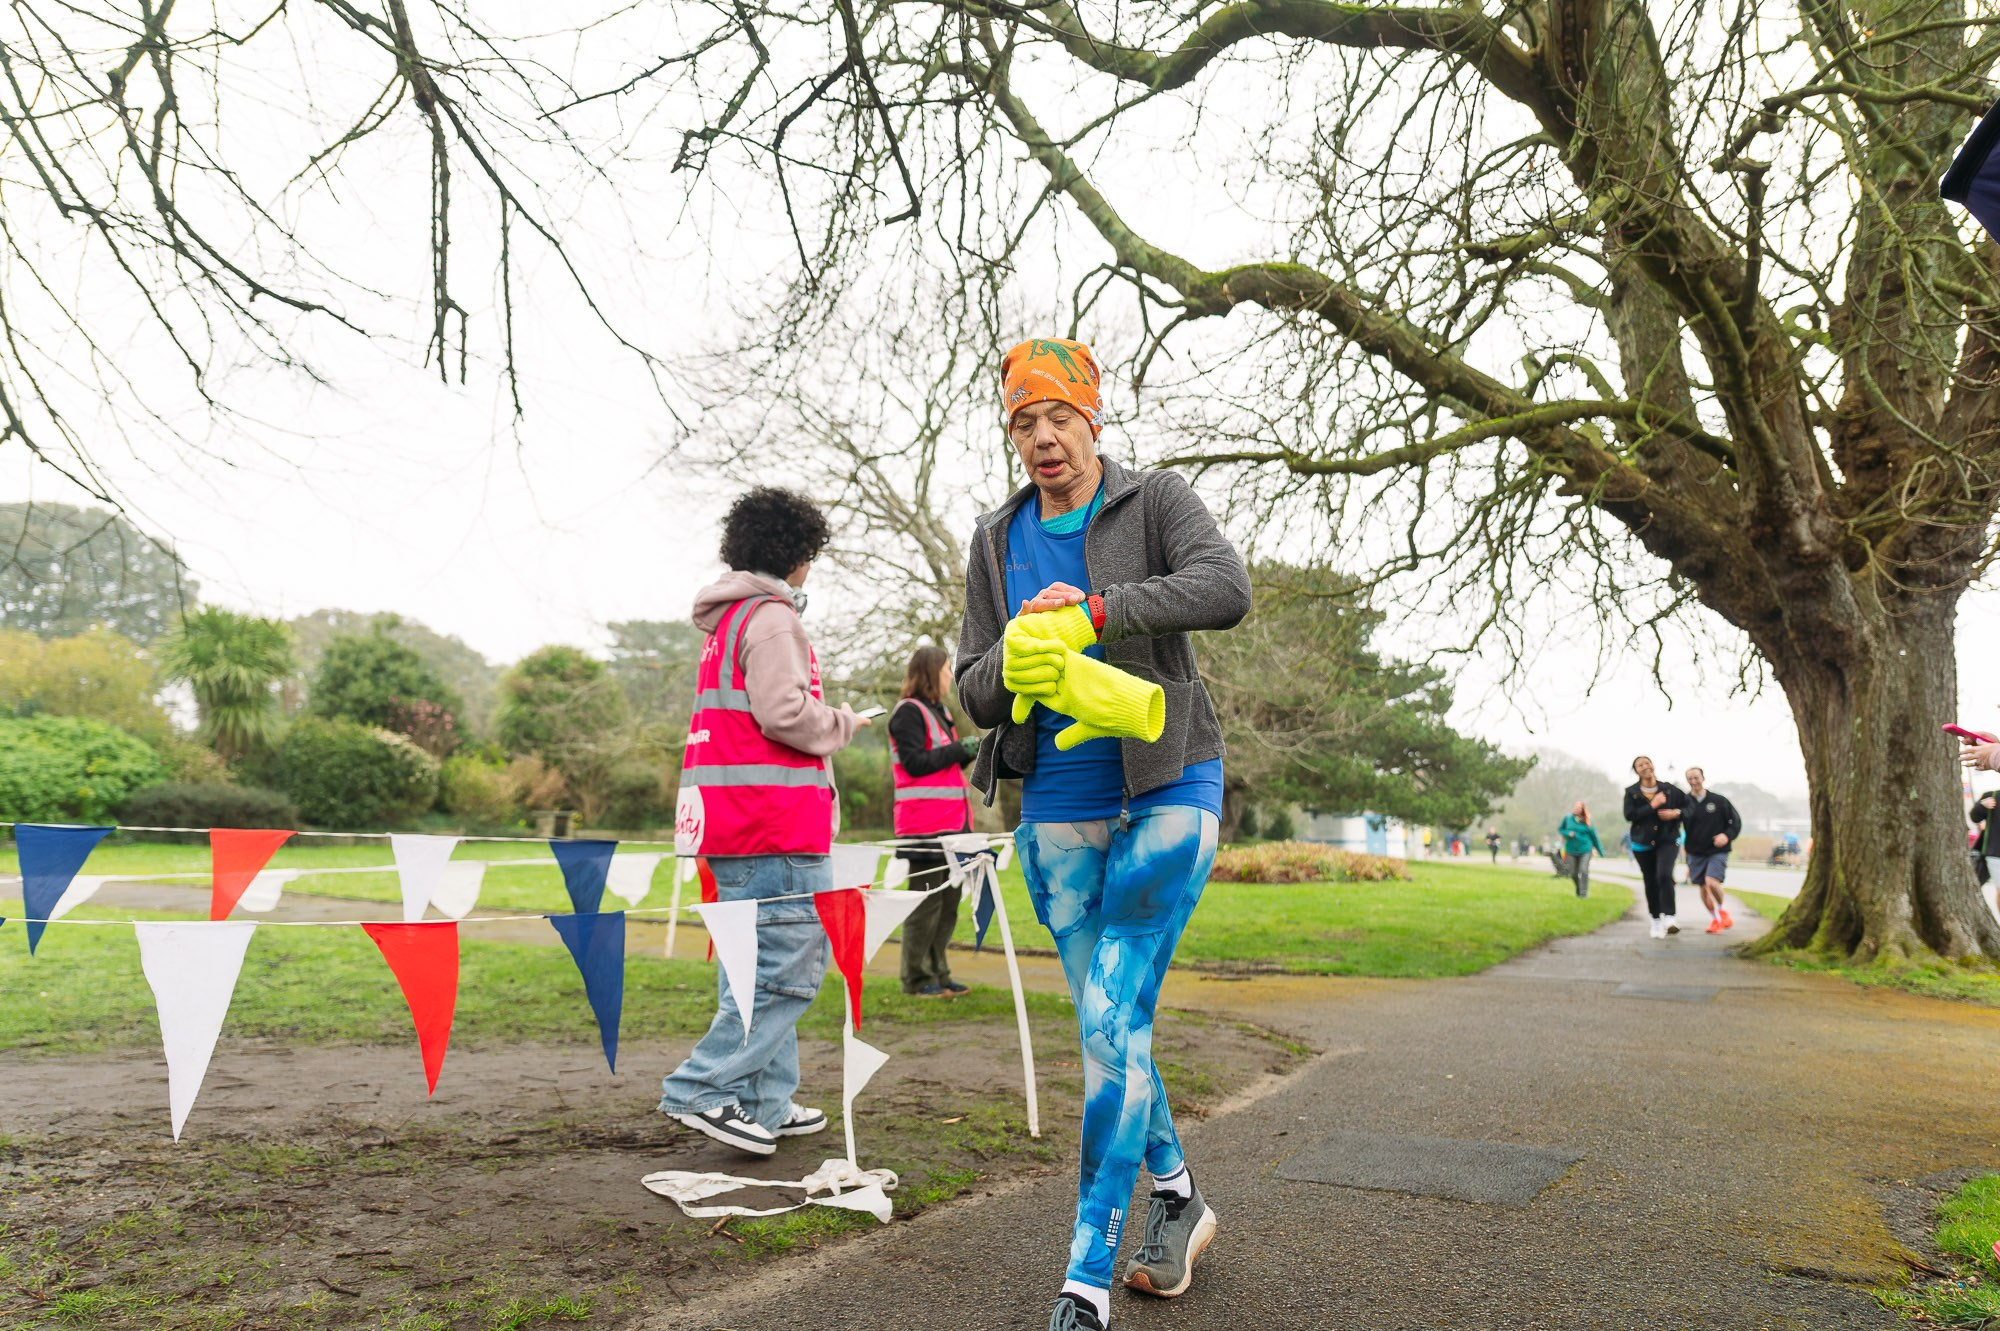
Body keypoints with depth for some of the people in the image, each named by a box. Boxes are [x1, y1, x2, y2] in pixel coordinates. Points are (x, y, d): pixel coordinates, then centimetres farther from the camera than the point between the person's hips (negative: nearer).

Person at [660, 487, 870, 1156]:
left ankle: (764, 1105, 16)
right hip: (775, 824, -10)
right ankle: (703, 1089, -7)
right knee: (792, 961, -7)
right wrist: (844, 722, -2)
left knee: (758, 965, 12)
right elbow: (784, 712, -18)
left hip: (728, 826, 10)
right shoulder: (771, 615, -8)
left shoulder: (723, 621, 22)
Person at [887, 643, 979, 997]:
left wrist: (970, 751, 8)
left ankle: (938, 973, 20)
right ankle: (917, 978, 5)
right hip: (925, 825, -9)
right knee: (926, 901, -4)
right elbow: (915, 763, -17)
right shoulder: (909, 712, -9)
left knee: (949, 900, 11)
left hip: (951, 822, 9)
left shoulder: (938, 710, 20)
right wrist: (958, 750, -13)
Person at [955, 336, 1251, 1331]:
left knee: (1113, 1024, -12)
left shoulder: (1156, 501, -1)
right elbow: (972, 690, 5)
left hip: (1167, 791, -4)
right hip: (1057, 810, 4)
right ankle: (1176, 1198, 35)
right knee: (1110, 1026, 12)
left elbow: (1226, 589, -21)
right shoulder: (996, 542, 10)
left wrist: (1091, 612, -30)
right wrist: (1011, 659, -19)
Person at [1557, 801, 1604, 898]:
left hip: (1585, 850, -1)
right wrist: (1568, 833, -12)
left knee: (1584, 871, -14)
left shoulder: (1586, 822, -1)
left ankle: (1583, 893, -7)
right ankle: (1578, 890, 32)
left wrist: (1600, 850, 10)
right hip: (1571, 850, 1)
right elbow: (1560, 829, 9)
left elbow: (1593, 835, 5)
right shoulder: (1567, 818, 0)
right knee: (1573, 873, 7)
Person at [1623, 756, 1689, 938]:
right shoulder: (1631, 792, 0)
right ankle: (1656, 920, 21)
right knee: (1650, 883, 7)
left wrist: (1677, 813, -10)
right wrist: (1652, 806, -17)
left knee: (1664, 875, -23)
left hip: (1667, 840, -1)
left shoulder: (1669, 789, 2)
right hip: (1643, 843, 1)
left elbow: (1689, 805, 9)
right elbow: (1629, 815, -12)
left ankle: (1669, 917, -22)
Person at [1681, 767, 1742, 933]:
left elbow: (1736, 821, 2)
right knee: (1703, 888, 8)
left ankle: (1722, 910, 8)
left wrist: (1727, 835, -14)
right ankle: (1715, 919, 28)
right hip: (1695, 854, 3)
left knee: (1712, 882, -20)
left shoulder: (1719, 801, -4)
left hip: (1717, 851, -2)